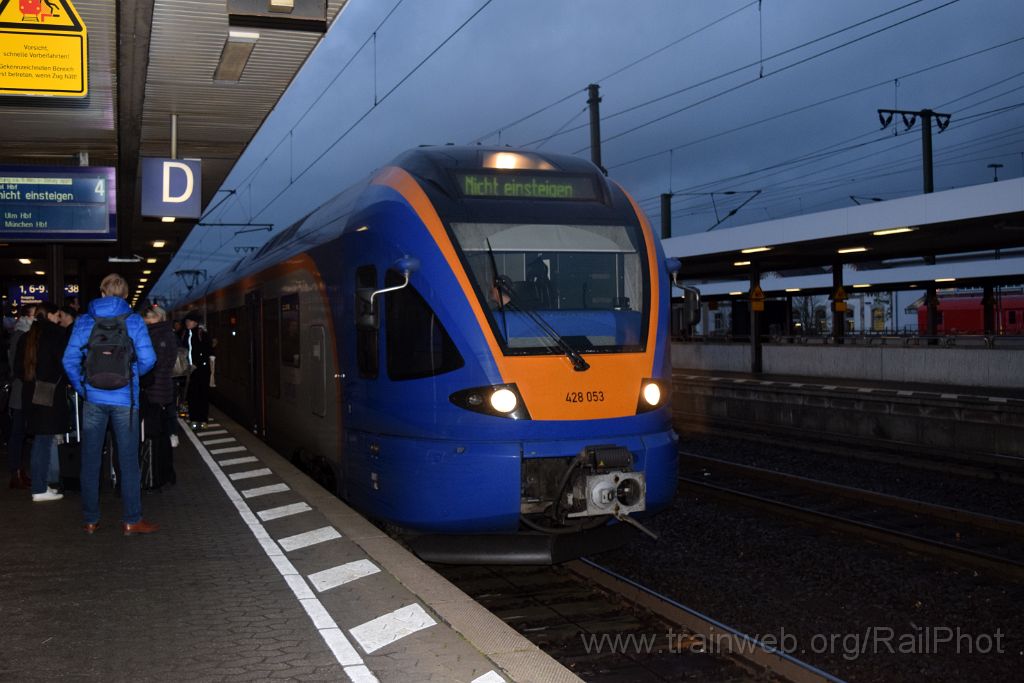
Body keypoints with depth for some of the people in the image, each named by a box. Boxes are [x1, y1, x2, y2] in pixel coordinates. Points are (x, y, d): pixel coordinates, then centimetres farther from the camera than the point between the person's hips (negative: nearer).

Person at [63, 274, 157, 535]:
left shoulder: (84, 321, 3)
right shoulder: (134, 321, -2)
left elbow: (70, 359, -2)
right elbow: (148, 359, -7)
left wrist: (81, 387, 10)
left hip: (93, 398, 2)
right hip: (125, 399, -2)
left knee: (90, 461, 10)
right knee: (128, 461, 4)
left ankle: (91, 520, 15)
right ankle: (132, 520, 6)